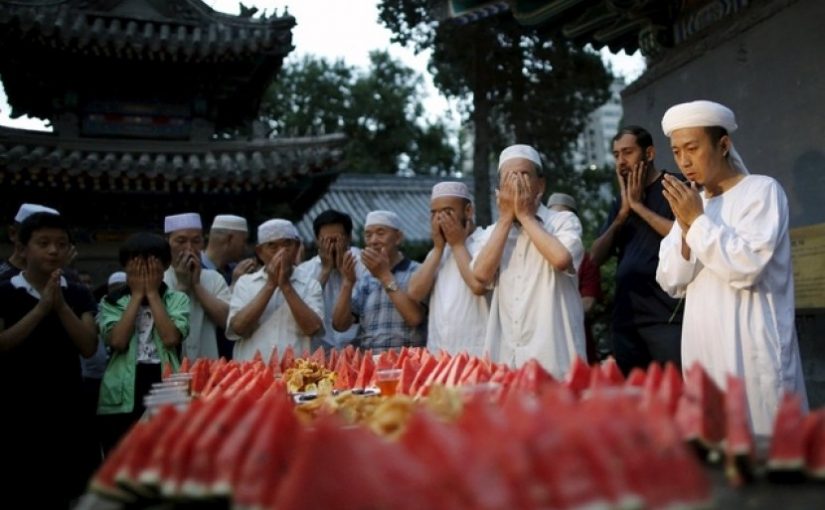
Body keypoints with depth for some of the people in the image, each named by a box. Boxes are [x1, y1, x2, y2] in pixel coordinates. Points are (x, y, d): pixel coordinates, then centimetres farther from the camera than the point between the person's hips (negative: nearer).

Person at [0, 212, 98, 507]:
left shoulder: (78, 295, 5)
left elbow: (89, 348, -5)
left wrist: (61, 306, -16)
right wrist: (42, 308, -20)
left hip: (66, 411, 2)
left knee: (67, 494, 8)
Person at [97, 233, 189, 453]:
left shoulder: (177, 299, 6)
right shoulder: (111, 302, 7)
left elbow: (171, 338, -11)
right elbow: (117, 341, -11)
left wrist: (152, 294, -5)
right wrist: (137, 295, -4)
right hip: (121, 400, 0)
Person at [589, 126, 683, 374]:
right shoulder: (620, 201, 17)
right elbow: (596, 257, 10)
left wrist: (638, 205, -9)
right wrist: (623, 214, -1)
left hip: (668, 316, -6)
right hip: (626, 317, 6)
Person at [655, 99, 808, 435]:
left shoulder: (762, 190, -4)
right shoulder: (691, 204, 12)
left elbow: (747, 267, -16)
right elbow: (671, 283, 8)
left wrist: (699, 221, -11)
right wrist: (686, 229, -6)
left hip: (752, 353, -5)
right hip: (704, 351, 6)